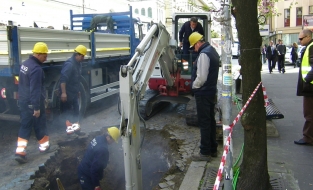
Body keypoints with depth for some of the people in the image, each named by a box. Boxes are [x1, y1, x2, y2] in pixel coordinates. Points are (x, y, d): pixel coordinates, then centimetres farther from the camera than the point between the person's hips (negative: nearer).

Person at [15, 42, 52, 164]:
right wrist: (36, 107, -22)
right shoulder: (36, 68, -23)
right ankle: (44, 146, 29)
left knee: (25, 126, 10)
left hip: (23, 101, 8)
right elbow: (35, 90, -25)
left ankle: (20, 152, 4)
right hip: (33, 103, -8)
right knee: (39, 125, 11)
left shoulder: (25, 64, 8)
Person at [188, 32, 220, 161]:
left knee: (204, 122, -3)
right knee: (211, 120, 16)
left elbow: (201, 77, -24)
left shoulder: (204, 54, -19)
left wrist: (194, 86, -8)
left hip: (203, 93, -10)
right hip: (211, 90, 10)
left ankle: (205, 152, 5)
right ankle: (213, 149, 26)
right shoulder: (212, 50, 13)